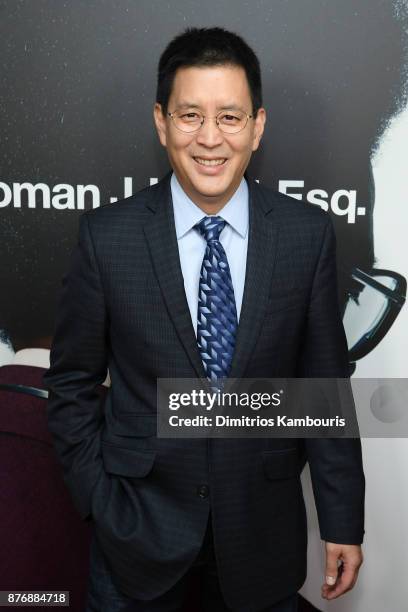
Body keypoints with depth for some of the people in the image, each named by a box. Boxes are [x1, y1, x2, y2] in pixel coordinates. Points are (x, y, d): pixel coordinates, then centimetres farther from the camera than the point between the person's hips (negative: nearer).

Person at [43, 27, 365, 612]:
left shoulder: (309, 234, -9)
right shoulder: (107, 235, -11)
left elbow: (327, 384, -3)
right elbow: (72, 384, -2)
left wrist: (343, 522, 0)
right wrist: (100, 503, -4)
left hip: (263, 528, 1)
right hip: (138, 528, 0)